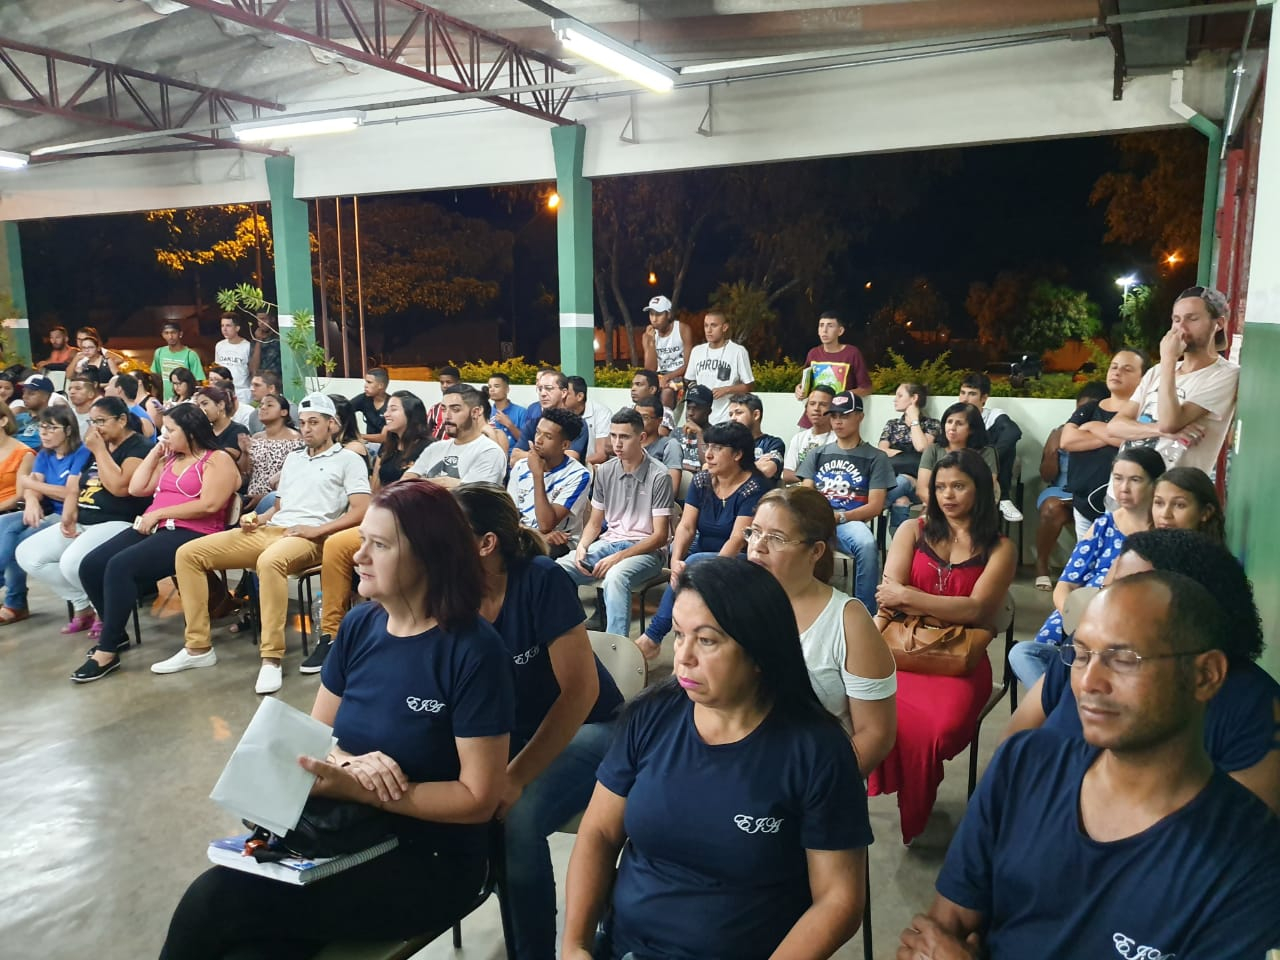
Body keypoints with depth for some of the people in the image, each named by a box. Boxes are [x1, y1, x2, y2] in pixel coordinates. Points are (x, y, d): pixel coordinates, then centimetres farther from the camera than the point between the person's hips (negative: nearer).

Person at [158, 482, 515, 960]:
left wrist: (354, 789, -23)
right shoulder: (360, 625, 1)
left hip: (428, 861, -5)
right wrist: (349, 764, -15)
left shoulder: (473, 650, -17)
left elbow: (479, 799, -16)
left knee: (214, 899, -19)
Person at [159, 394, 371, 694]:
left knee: (270, 561, -43)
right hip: (269, 530, 8)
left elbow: (361, 511, -7)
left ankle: (271, 658, -36)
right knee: (188, 553, -5)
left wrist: (317, 529, -17)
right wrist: (258, 519, 7)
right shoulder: (292, 458, 27)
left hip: (310, 538, -8)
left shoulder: (348, 459, 5)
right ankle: (198, 647, -3)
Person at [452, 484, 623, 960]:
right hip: (505, 731, 4)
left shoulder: (541, 581, -24)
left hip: (583, 727, -4)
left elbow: (580, 691, -23)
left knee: (516, 819, -29)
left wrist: (516, 777, -27)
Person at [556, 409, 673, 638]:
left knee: (615, 576, -39)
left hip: (645, 550, -5)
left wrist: (618, 557, -20)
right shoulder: (605, 472, 7)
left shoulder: (658, 477, -10)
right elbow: (595, 523, 14)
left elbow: (660, 536, -11)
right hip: (608, 542, 5)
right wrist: (582, 546, -8)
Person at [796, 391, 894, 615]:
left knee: (867, 545, -39)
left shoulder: (875, 457, 11)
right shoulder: (817, 454, 22)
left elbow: (875, 507, 2)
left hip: (851, 521, -2)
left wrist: (839, 517, -14)